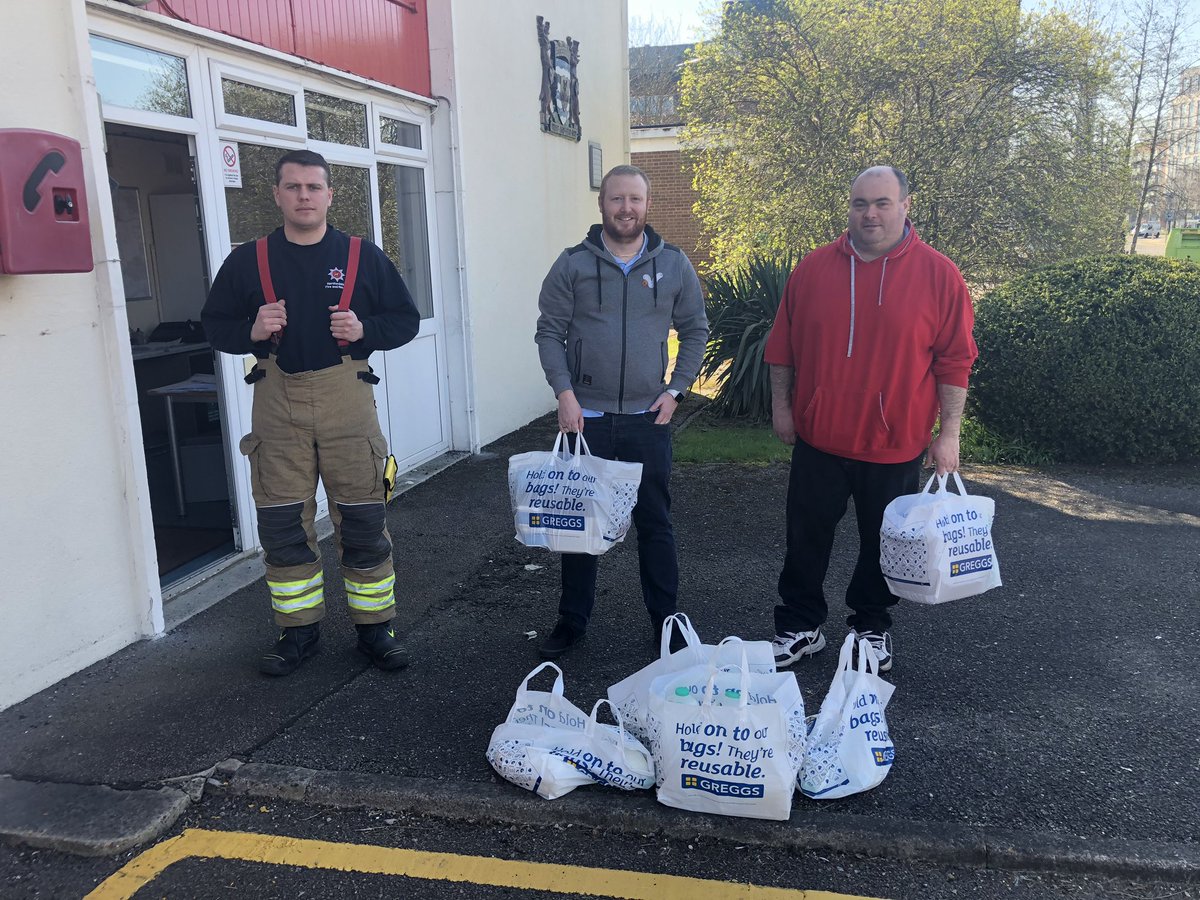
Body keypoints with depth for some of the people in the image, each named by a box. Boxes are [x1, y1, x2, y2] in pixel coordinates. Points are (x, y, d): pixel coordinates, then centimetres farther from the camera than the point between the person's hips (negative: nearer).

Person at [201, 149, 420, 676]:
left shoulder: (363, 257, 5)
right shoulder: (247, 261, 7)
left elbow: (406, 320, 8)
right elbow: (214, 325, 12)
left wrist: (365, 330, -11)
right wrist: (251, 331, -9)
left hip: (347, 401, -1)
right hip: (277, 406, 1)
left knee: (363, 523, 2)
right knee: (282, 527, 6)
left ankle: (374, 627, 17)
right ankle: (299, 630, 22)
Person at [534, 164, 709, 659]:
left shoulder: (673, 264, 4)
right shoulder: (573, 263, 0)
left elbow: (695, 331, 10)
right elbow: (550, 332, 1)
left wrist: (675, 388, 0)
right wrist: (564, 392, -10)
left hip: (648, 416, 1)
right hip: (584, 416, 0)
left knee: (655, 523, 9)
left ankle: (665, 621, 24)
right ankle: (572, 621, 25)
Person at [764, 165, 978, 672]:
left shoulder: (938, 275, -5)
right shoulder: (813, 269, 0)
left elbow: (955, 361, -4)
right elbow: (783, 346, 7)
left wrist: (949, 434, -6)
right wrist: (781, 406, 5)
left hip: (896, 444, -1)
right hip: (818, 437, 1)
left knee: (882, 543, 14)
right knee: (807, 539, 11)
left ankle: (871, 626, 35)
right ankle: (799, 626, 28)